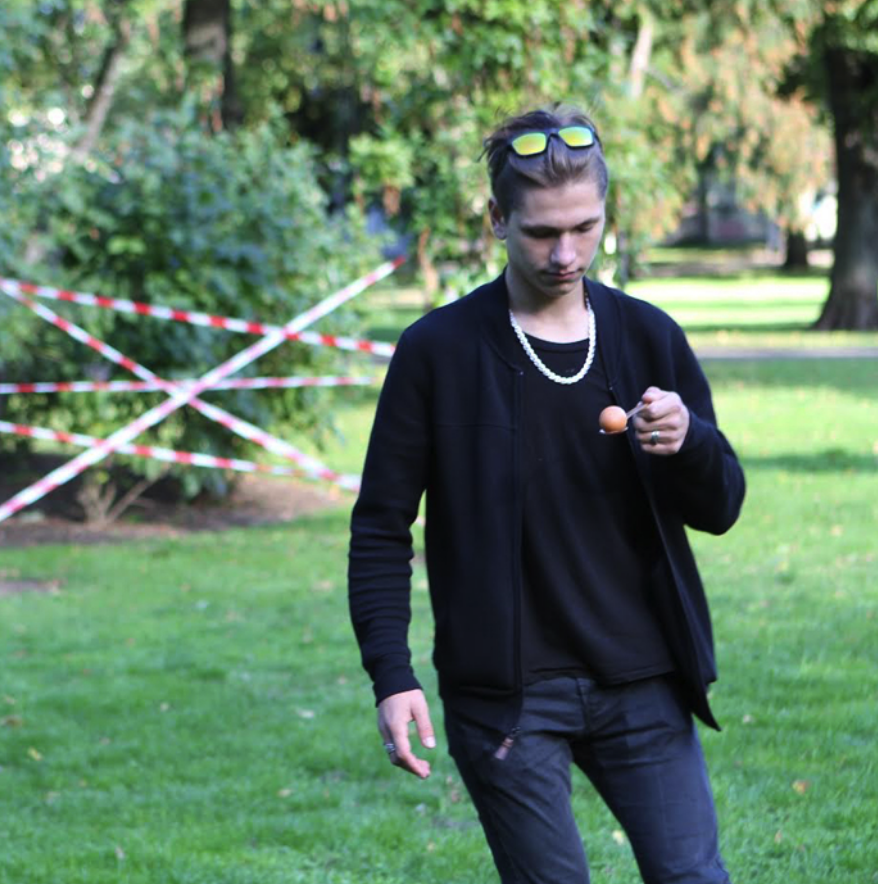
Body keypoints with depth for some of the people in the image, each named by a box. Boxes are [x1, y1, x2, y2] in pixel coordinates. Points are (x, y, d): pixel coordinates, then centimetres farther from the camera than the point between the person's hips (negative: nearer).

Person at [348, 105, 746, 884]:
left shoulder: (649, 338, 6)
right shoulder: (438, 352, -3)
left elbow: (720, 508, 9)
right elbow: (382, 526, 0)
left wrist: (689, 440, -13)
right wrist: (391, 676, -10)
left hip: (643, 688, 3)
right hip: (507, 696, -3)